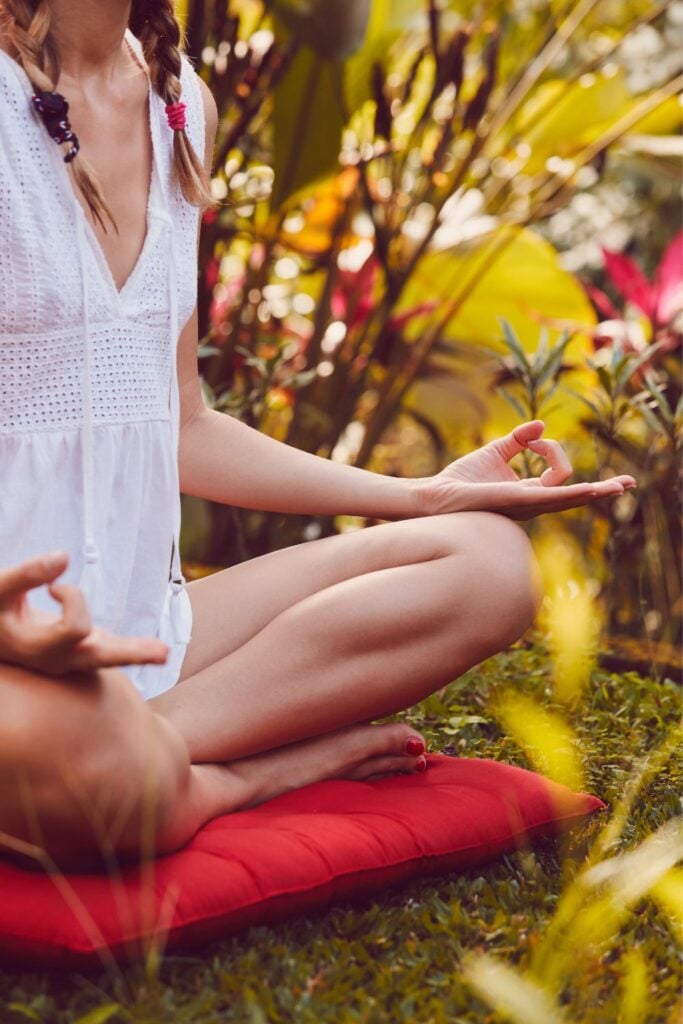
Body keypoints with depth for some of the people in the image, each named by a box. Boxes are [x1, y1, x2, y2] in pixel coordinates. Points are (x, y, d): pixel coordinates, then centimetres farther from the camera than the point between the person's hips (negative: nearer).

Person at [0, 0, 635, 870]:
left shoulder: (181, 103, 11)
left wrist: (421, 496, 17)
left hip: (140, 627, 8)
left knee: (489, 559, -2)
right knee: (74, 759, -41)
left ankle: (153, 747, -13)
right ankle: (249, 776, -9)